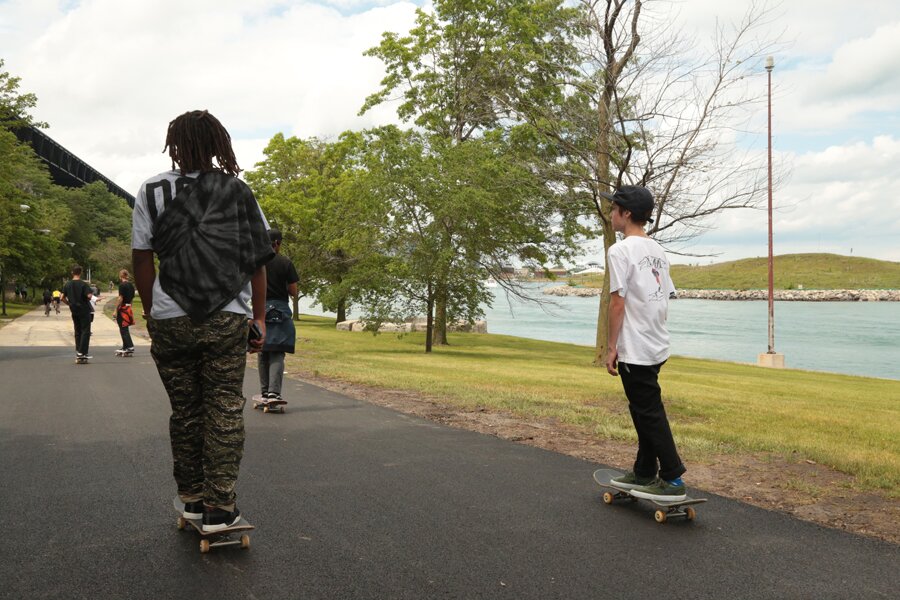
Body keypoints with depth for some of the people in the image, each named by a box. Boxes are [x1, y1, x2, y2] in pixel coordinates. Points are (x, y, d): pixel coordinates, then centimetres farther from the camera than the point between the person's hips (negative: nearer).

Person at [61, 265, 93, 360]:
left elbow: (62, 297, 3)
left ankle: (78, 351, 16)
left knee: (77, 331, 14)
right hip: (84, 310, -6)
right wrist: (87, 300, -2)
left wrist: (69, 304, 16)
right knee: (85, 331, -1)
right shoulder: (83, 284, -13)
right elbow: (89, 296, -23)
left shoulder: (67, 284, 4)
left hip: (74, 310, 6)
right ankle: (82, 352, -6)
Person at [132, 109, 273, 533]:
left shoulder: (152, 191, 4)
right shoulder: (239, 191, 5)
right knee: (225, 409, 3)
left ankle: (192, 498, 22)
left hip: (170, 319, 1)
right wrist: (260, 316, 4)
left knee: (185, 410, 12)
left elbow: (142, 259, 1)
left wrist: (151, 312, 10)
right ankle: (219, 506, 1)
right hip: (227, 320, -1)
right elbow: (258, 259, 1)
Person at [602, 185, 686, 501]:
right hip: (657, 346, 10)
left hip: (635, 350, -9)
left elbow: (617, 301, -17)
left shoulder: (620, 251, -14)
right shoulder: (658, 251, 13)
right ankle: (644, 473, 26)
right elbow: (664, 298, 16)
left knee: (649, 414, -3)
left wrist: (611, 347, -12)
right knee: (644, 411, 17)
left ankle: (672, 479, 1)